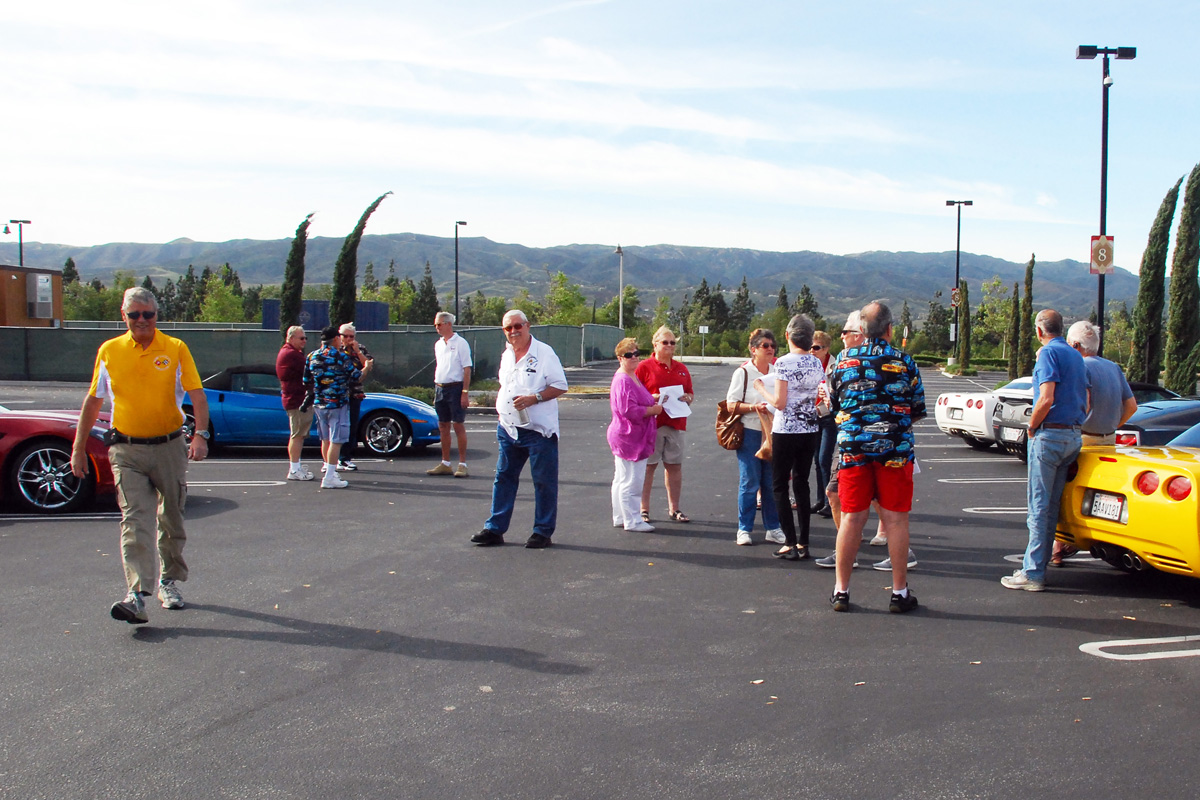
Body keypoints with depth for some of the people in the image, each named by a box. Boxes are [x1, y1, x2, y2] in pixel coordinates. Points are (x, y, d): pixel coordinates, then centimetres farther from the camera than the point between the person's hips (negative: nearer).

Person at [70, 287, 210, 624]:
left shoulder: (176, 349, -1)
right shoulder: (108, 351, 4)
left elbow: (197, 396, -5)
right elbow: (93, 401, 11)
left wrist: (201, 435, -20)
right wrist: (78, 449, 9)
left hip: (169, 447, 0)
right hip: (126, 450, 0)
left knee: (171, 519, 11)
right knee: (135, 520, -11)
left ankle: (169, 581, 29)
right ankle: (137, 595, -18)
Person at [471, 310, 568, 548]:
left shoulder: (544, 353, -8)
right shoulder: (506, 356, 14)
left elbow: (560, 386, -10)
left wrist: (533, 398, -20)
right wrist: (501, 406, 10)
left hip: (538, 429, -7)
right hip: (508, 428, 7)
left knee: (544, 482, 2)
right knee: (504, 478, 9)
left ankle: (543, 531, 11)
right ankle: (495, 529, 16)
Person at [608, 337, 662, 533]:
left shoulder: (632, 378, 15)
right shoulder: (623, 381, -19)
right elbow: (629, 410, -26)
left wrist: (654, 402, 12)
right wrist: (653, 409, -15)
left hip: (635, 438, 11)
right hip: (628, 438, -11)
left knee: (622, 480, 16)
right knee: (631, 481, -5)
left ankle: (620, 517, 24)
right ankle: (632, 521, 2)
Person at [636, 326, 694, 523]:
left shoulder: (681, 368, 14)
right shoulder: (644, 366, -2)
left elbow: (690, 394, 20)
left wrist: (687, 398, -2)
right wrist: (653, 398, -19)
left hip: (676, 424, 5)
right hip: (651, 423, -5)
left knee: (675, 466, 8)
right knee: (648, 466, -1)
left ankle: (674, 509, 17)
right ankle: (644, 509, 7)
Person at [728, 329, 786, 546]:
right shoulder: (743, 372, -3)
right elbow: (731, 405, -7)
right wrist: (754, 407, -19)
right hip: (750, 433, -4)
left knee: (772, 483, 7)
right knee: (749, 482, -2)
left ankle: (772, 528, 17)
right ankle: (744, 529, 8)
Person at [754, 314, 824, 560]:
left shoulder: (783, 363, -14)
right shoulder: (817, 363, 5)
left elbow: (779, 403, -16)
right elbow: (817, 400, 12)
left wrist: (762, 389, 0)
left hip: (786, 431, -6)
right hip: (810, 430, 6)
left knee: (779, 486, 4)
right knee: (801, 484, 13)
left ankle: (790, 544, 0)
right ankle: (803, 544, 13)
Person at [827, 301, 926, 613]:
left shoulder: (845, 360, 3)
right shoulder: (904, 362, -1)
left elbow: (834, 403, 13)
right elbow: (917, 412, 6)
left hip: (853, 447, 2)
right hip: (895, 449, -1)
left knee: (851, 519, 7)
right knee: (896, 520, 5)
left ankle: (841, 590, 13)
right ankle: (899, 592, 11)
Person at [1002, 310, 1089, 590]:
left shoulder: (1049, 352, -10)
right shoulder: (1076, 356, 16)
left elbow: (1046, 399, -19)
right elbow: (1085, 403, 19)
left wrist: (1031, 428, -7)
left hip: (1050, 435, -8)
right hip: (1074, 435, 8)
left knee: (1038, 505, -5)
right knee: (1052, 506, 12)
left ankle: (1033, 573, -4)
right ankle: (1037, 565, 17)